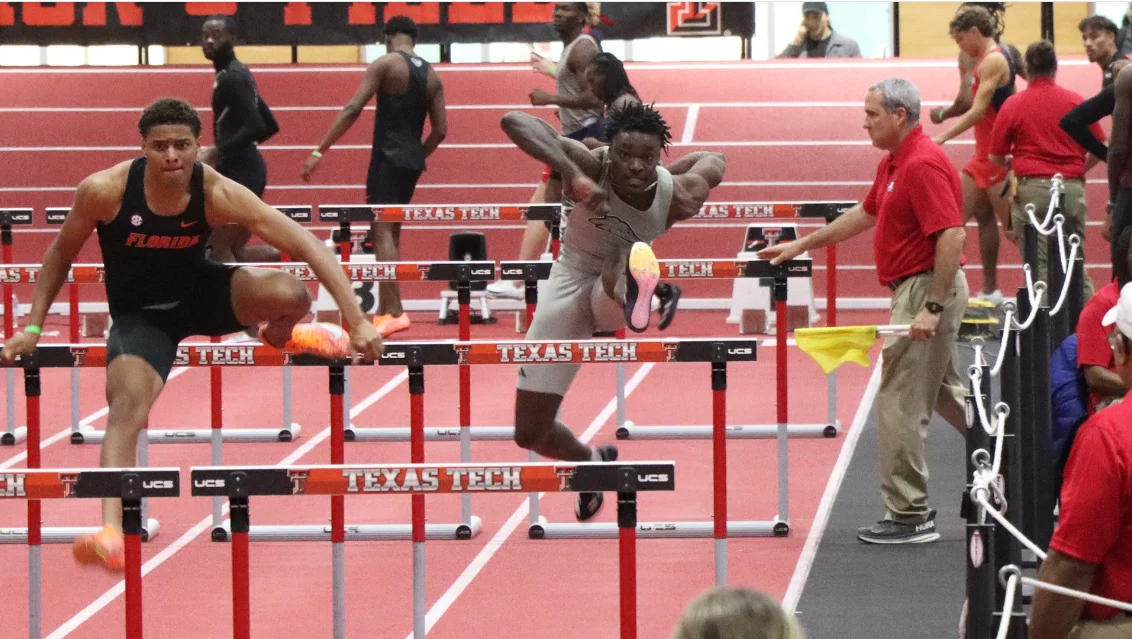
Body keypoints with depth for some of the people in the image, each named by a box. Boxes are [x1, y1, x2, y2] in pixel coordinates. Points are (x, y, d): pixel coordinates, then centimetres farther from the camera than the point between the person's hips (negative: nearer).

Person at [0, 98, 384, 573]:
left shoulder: (218, 194, -23)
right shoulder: (105, 191, -23)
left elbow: (308, 246, -24)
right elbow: (62, 253, -3)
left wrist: (357, 321, -30)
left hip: (200, 292, 1)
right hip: (139, 315, -1)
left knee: (290, 293, -25)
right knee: (127, 404, -29)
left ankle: (279, 335, 15)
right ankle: (111, 531, -39)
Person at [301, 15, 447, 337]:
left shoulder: (386, 64, -7)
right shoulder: (432, 76, 11)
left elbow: (352, 110, -14)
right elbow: (440, 130, 9)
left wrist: (319, 151, -13)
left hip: (388, 158, -7)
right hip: (412, 162, 7)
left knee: (382, 232, -9)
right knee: (390, 232, 16)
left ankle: (395, 313, -19)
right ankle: (385, 309, 20)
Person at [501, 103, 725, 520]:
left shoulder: (677, 196, -22)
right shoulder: (591, 168, -27)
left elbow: (712, 160, 3)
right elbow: (514, 122, -45)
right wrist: (572, 175, -55)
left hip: (616, 286, -1)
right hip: (571, 281, 1)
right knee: (529, 433, 6)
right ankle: (590, 462, 37)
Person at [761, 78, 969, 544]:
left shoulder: (923, 165, -20)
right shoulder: (894, 163, 13)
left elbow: (952, 236, -27)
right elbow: (865, 214, 28)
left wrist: (933, 307, -28)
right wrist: (803, 244, 29)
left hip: (926, 289, -11)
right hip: (919, 291, 11)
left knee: (900, 404, -5)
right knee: (943, 392, 21)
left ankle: (908, 517, 0)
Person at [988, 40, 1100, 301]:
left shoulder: (1013, 105, -2)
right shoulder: (1077, 102, 2)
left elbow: (995, 157, 3)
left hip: (1031, 189, -2)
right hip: (1072, 189, 2)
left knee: (1039, 267, 2)